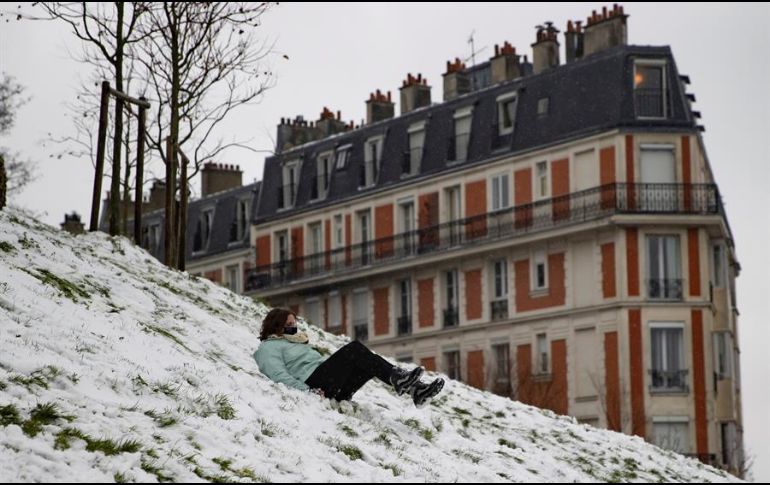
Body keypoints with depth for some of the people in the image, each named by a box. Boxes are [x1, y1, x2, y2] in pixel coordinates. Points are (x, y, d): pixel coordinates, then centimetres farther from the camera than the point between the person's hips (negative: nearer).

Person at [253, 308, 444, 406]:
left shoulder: (296, 343, 35)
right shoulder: (269, 347, 7)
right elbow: (278, 375, -10)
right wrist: (307, 391, -21)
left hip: (335, 390, 8)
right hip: (314, 384, -8)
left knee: (370, 362, -11)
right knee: (354, 348, -20)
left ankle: (415, 390, -25)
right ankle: (397, 377, -31)